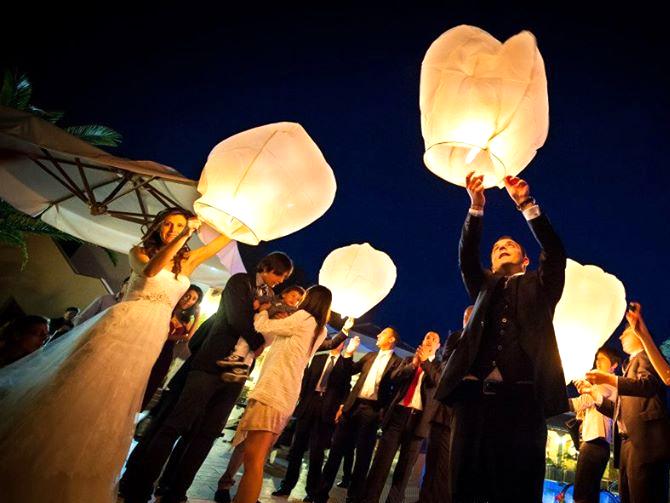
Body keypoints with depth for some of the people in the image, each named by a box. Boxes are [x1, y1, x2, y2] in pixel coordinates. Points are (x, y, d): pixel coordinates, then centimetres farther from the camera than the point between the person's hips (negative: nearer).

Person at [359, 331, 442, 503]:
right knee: (382, 459, -2)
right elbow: (394, 377, 2)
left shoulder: (439, 366, 12)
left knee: (405, 465, 2)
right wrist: (413, 364, -9)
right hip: (398, 413, 1)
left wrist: (425, 361, -12)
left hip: (418, 418, -1)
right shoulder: (408, 360, 18)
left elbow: (438, 382, -8)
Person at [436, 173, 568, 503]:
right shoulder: (484, 286, 27)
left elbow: (555, 253, 7)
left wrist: (526, 204, 0)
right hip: (473, 392, 2)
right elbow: (466, 257, 11)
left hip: (521, 395, -2)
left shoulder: (539, 286, 23)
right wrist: (476, 206, -1)